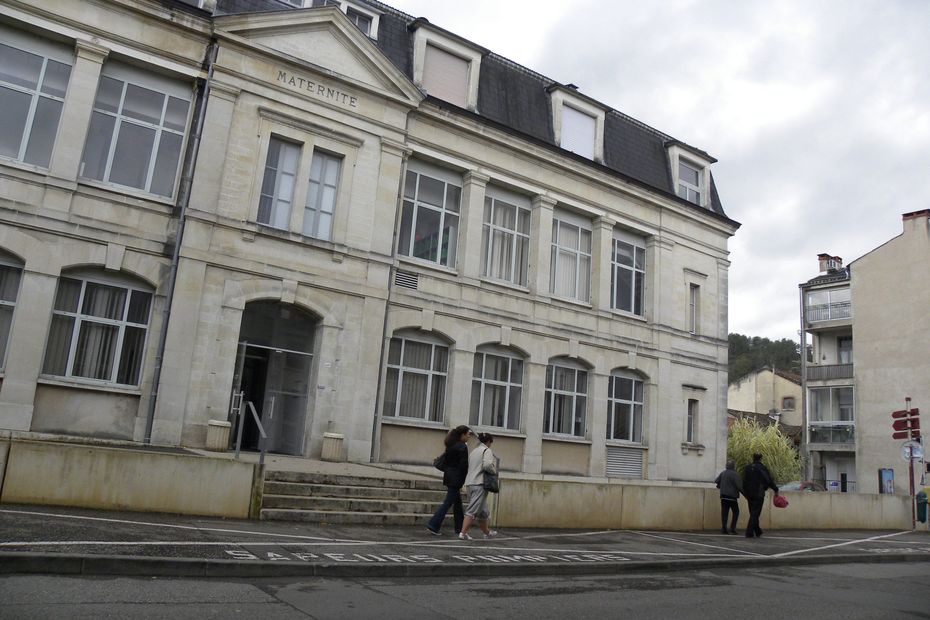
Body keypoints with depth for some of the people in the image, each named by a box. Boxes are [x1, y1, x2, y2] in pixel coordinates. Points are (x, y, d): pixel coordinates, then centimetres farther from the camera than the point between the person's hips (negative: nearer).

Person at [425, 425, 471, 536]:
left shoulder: (451, 445, 11)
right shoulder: (462, 447, -15)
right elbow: (463, 465, -16)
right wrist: (461, 482, -11)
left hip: (449, 476, 9)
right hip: (456, 478, -9)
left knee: (457, 502, 16)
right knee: (448, 502, -4)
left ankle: (459, 528, 23)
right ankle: (433, 525, -4)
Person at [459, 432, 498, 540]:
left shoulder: (473, 451, 20)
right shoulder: (487, 450, -4)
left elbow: (468, 466, 15)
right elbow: (487, 465, -21)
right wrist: (494, 471, -3)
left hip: (470, 483, 8)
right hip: (480, 483, -8)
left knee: (482, 510, 19)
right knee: (473, 510, -8)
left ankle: (487, 532, 30)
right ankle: (463, 533, -12)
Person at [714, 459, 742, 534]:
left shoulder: (723, 473, 7)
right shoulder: (734, 474, -11)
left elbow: (716, 482, 7)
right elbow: (739, 486, -15)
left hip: (723, 496, 5)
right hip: (732, 496, -5)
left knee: (724, 512, 5)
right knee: (736, 512, 8)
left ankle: (723, 528, -1)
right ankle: (732, 528, 0)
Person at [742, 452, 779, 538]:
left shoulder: (746, 468, 6)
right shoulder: (763, 468, -7)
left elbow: (744, 482, 8)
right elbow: (769, 481, -4)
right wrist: (776, 490, 11)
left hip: (749, 494, 4)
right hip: (759, 494, -4)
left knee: (753, 513, 16)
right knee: (755, 514, -2)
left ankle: (757, 531, 24)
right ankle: (749, 533, -10)